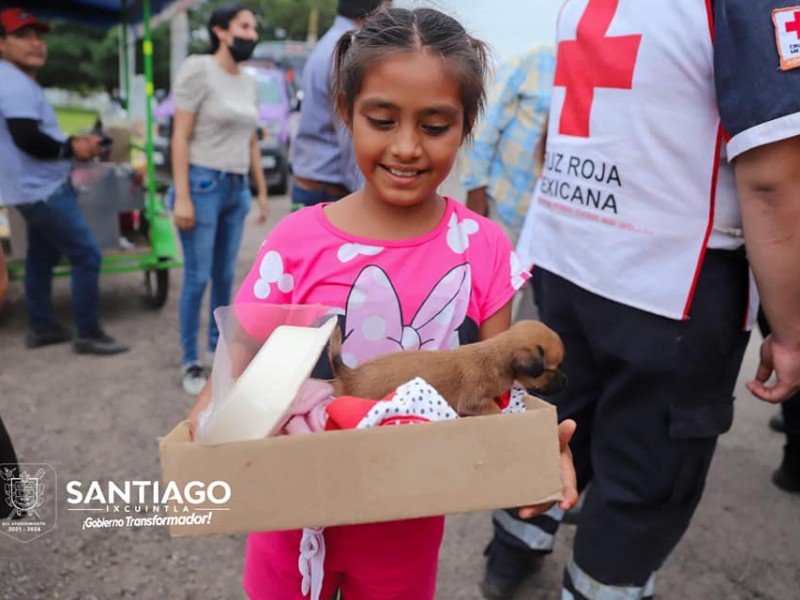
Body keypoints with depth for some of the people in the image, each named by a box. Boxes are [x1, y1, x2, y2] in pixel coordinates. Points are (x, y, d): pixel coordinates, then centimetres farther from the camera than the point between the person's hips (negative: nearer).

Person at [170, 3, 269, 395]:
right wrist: (181, 197, -17)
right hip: (203, 184, -6)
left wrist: (261, 192, 16)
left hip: (236, 188, 6)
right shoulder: (198, 70, -7)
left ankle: (219, 347, 25)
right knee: (197, 278, -2)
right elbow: (180, 137, -11)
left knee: (225, 276, 11)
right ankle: (190, 361, 11)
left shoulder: (249, 83, 12)